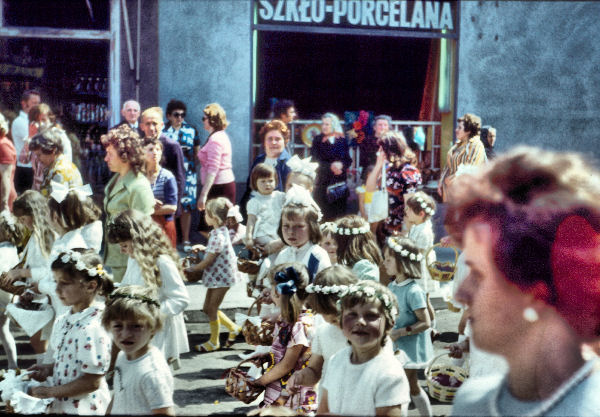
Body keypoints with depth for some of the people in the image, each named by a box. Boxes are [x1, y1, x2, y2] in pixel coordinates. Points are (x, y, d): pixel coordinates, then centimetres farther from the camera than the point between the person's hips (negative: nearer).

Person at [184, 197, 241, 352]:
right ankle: (233, 328, 26)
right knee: (207, 308, 14)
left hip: (222, 277, -10)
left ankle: (214, 342, 17)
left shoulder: (218, 236, -26)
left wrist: (191, 269, -11)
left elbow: (208, 261, -22)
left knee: (212, 308, 2)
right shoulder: (220, 231, 5)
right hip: (216, 276, 10)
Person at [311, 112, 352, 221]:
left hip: (339, 182, 2)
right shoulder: (318, 140, 5)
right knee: (324, 215, -8)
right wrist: (330, 166, -17)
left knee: (340, 213, -2)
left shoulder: (342, 140, 9)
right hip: (323, 182, -2)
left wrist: (341, 165, -16)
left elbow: (348, 160, 6)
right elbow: (315, 160, -4)